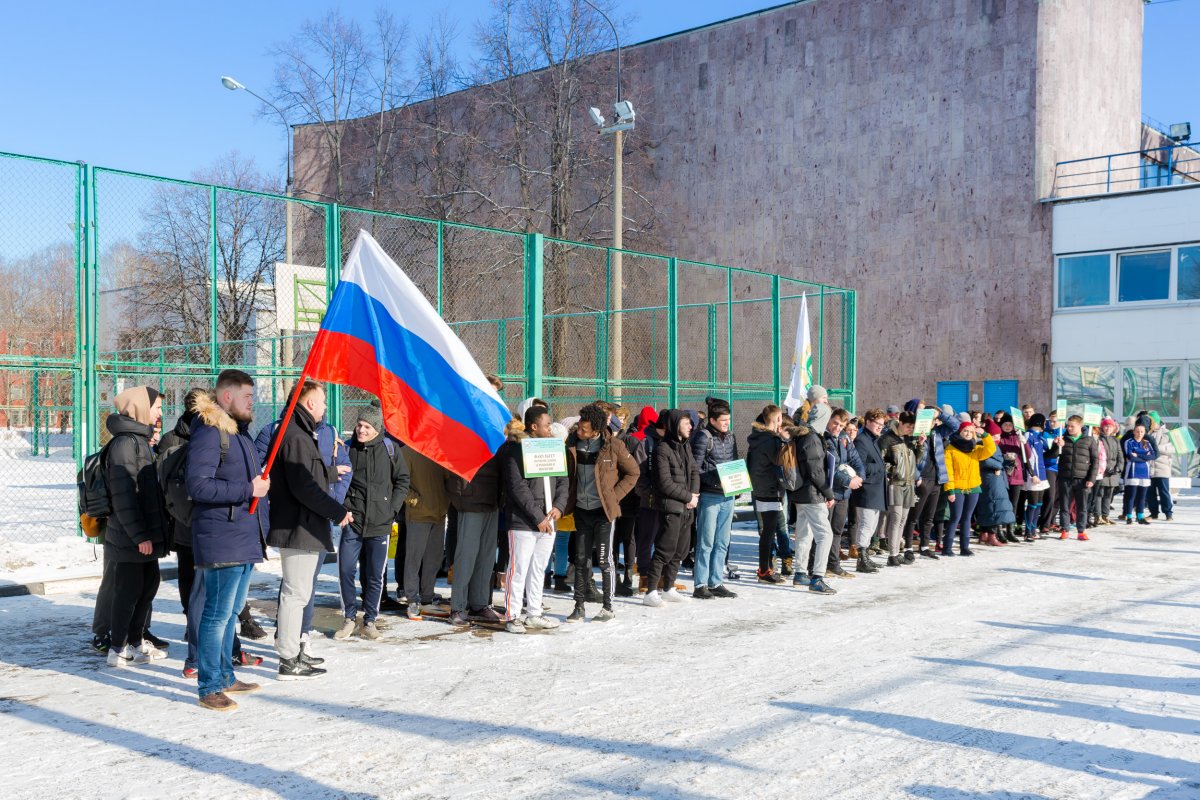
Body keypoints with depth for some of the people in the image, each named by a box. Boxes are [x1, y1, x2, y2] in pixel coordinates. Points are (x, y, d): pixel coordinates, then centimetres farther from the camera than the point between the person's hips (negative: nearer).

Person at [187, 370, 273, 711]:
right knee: (217, 615, -4)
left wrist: (262, 498, 16)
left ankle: (225, 676, 28)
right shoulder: (208, 433, -13)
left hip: (245, 540, 10)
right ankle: (209, 687, 4)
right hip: (221, 541, -10)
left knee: (231, 613, 17)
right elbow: (198, 485, -23)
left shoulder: (240, 433, 18)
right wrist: (248, 490, -22)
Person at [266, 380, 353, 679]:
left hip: (298, 527, 11)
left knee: (295, 591, 18)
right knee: (296, 592, -5)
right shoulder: (296, 437, -17)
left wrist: (333, 472, 49)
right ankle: (289, 661, 0)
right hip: (300, 529, -11)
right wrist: (338, 511, -17)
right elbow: (304, 487, -25)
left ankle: (289, 651, 28)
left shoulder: (298, 433, 16)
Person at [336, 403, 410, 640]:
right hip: (352, 522, 1)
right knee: (346, 571, 0)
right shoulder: (348, 448, 3)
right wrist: (344, 508, -2)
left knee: (375, 575, 5)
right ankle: (349, 618, 15)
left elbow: (402, 481, 6)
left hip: (380, 523, -1)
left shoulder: (390, 448, 0)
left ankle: (369, 620, 18)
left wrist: (392, 509, -4)